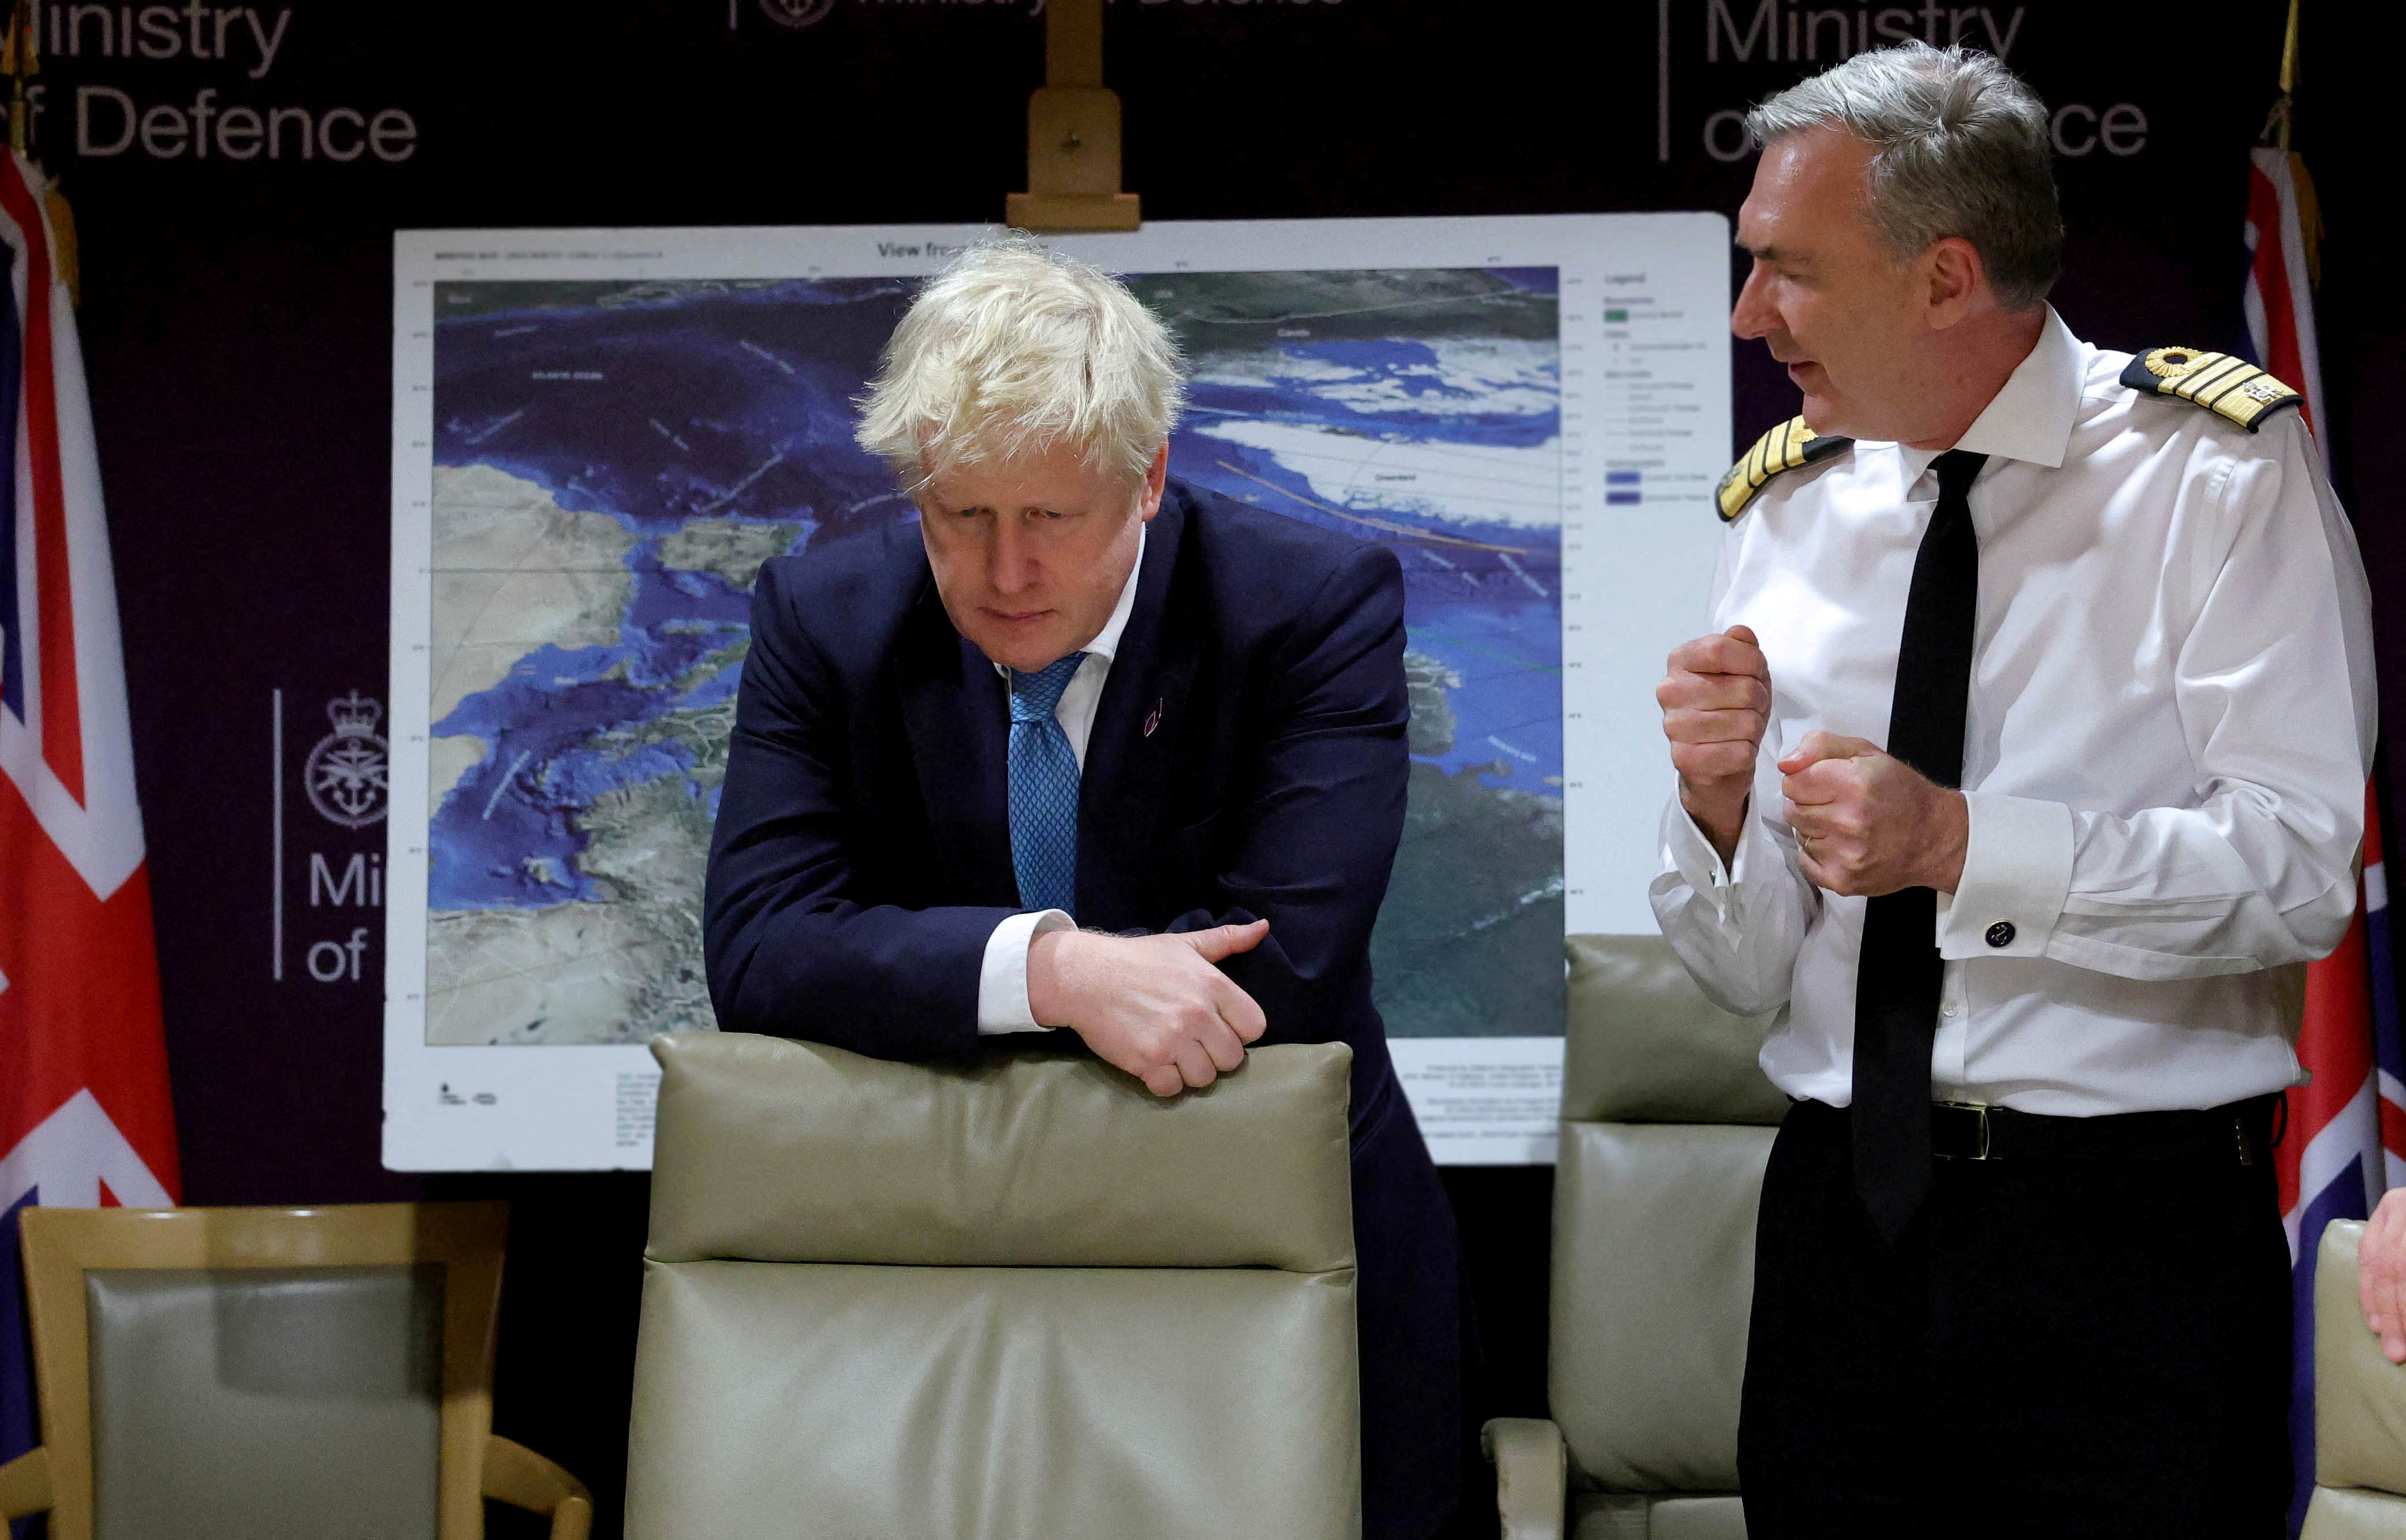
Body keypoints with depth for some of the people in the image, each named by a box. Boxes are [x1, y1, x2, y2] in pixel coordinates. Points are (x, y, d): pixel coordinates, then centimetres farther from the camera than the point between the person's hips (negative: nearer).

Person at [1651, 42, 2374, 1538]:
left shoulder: (2217, 471, -4)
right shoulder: (1784, 510, 8)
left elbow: (2303, 867, -14)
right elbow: (1747, 972, 8)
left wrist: (1962, 841, -22)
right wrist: (1720, 802, -13)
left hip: (2133, 1243, -4)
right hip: (1843, 1230, 4)